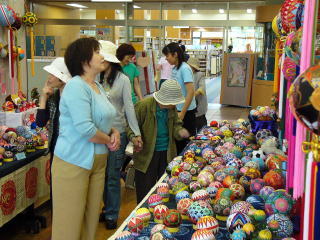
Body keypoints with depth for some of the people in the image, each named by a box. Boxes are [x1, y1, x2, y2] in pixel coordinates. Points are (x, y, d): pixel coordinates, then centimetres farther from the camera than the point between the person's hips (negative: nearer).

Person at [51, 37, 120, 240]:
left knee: (92, 218, 14)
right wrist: (109, 140, -9)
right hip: (74, 162, -8)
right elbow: (85, 129, -24)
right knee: (70, 222, 1)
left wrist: (114, 132, 1)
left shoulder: (97, 86, 12)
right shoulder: (76, 87, -16)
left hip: (98, 161, 9)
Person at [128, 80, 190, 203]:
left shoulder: (172, 108, -1)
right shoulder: (143, 105, -17)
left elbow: (176, 125, 10)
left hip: (167, 153, 5)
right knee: (145, 189, 6)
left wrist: (180, 131, -13)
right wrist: (133, 137, -29)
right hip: (147, 154, -5)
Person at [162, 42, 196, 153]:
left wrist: (182, 113, -22)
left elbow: (191, 92, -23)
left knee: (186, 140, 5)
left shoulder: (184, 69, -18)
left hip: (186, 111, -8)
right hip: (177, 109, 8)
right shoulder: (174, 69, 6)